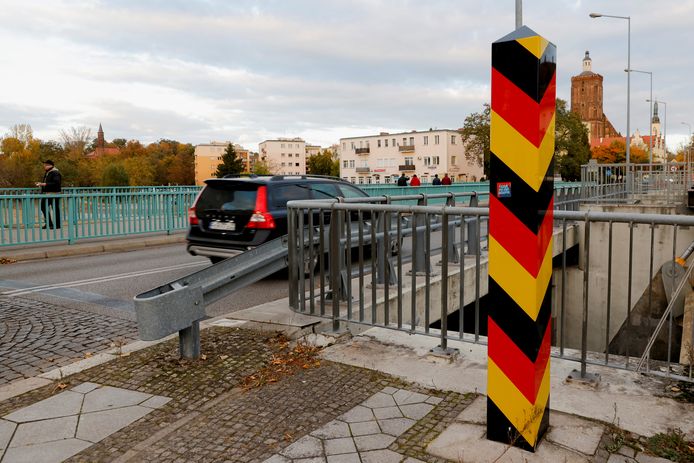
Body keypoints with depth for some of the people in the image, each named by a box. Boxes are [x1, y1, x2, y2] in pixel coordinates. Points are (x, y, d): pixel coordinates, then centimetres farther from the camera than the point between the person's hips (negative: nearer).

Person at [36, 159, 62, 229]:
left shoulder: (55, 173, -12)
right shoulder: (47, 173, 18)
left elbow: (56, 183, -24)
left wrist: (45, 184, -25)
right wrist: (41, 183, 9)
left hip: (53, 194, -10)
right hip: (46, 194, 10)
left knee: (55, 209, -4)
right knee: (43, 207, 10)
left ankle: (57, 224, 3)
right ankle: (48, 223, 19)